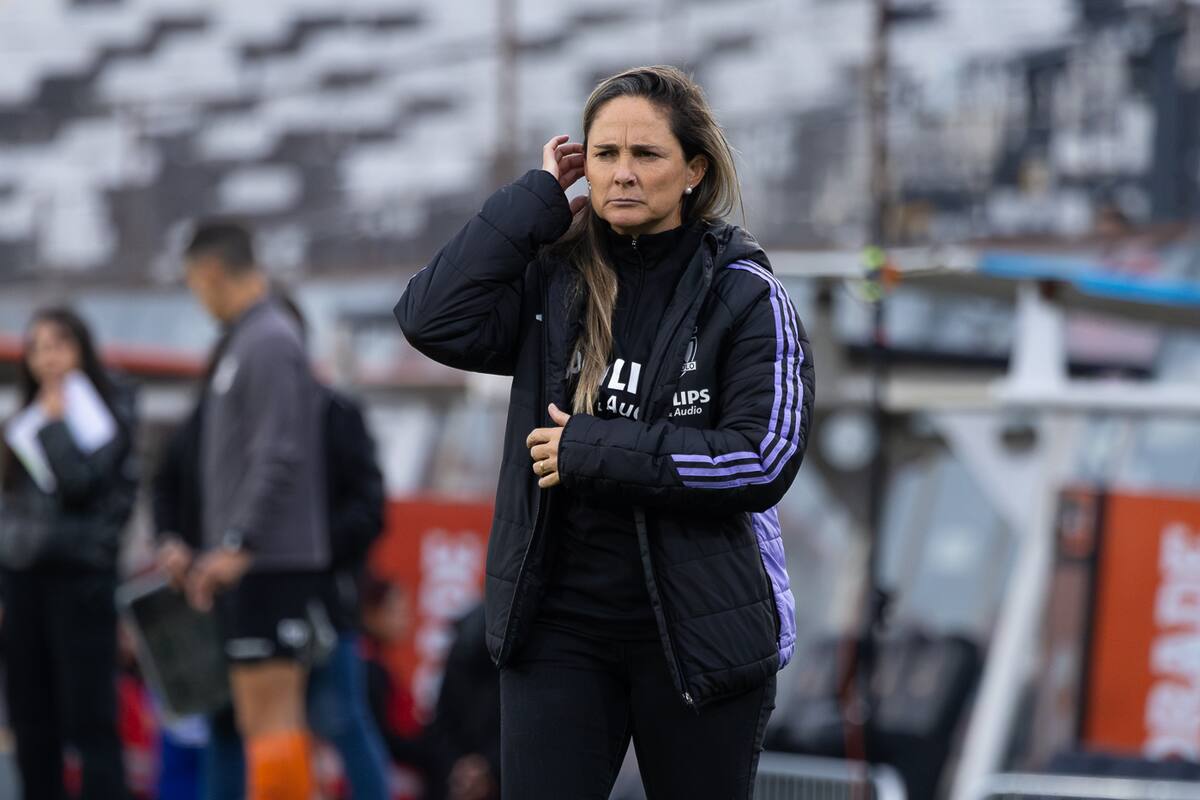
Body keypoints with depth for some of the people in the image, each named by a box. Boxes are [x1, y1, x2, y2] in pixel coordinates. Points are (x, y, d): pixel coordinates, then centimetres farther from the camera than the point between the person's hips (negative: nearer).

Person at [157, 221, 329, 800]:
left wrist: (238, 545, -22)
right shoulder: (242, 342, 18)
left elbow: (279, 456, -20)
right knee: (259, 717, 10)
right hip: (253, 563, 10)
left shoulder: (269, 342, -12)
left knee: (270, 713, -11)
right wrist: (200, 551, 21)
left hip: (270, 560, -10)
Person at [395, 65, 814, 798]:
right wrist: (538, 197, -8)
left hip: (696, 625, -2)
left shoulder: (745, 297, -5)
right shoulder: (553, 283, 4)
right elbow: (434, 319, -11)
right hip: (558, 626, 2)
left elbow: (766, 458, -15)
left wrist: (594, 453, -17)